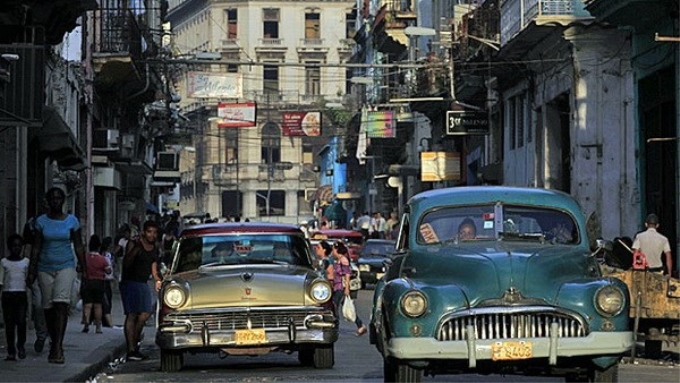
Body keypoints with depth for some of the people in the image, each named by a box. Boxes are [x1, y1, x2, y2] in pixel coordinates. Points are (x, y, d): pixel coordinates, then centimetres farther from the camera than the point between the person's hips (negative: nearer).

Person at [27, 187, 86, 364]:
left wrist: (83, 269, 3)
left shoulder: (72, 221, 3)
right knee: (48, 308, 4)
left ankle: (58, 348, -23)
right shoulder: (41, 221, 5)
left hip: (66, 267, -2)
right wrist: (32, 271, 2)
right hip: (45, 268, 2)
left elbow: (79, 247, 7)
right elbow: (36, 248, 6)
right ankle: (55, 344, 18)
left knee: (61, 304, -17)